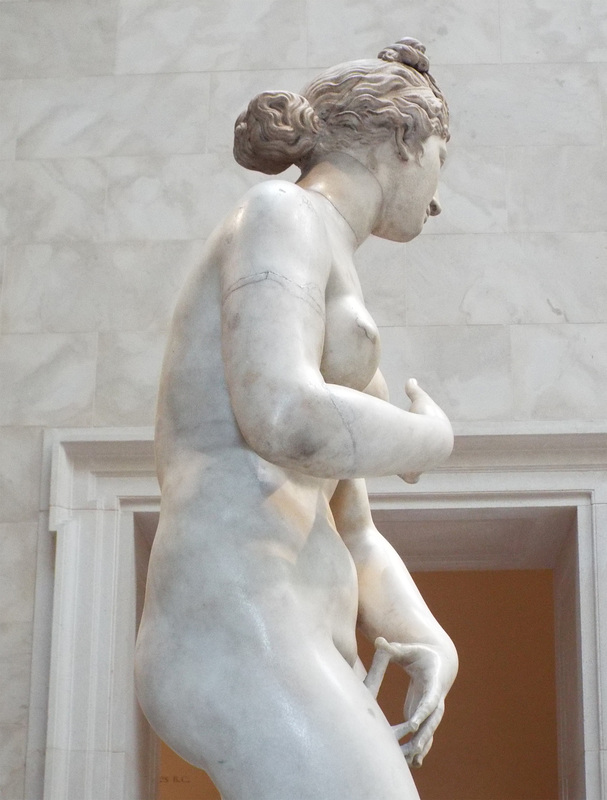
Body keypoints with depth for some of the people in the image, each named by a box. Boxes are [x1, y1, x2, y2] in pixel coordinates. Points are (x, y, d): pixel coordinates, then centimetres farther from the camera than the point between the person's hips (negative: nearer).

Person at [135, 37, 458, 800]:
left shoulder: (320, 325, 30)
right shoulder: (281, 217, -1)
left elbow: (351, 545, 30)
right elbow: (284, 423, -19)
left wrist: (434, 651, 7)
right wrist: (429, 440, 4)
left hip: (298, 664, 10)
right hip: (239, 652, -10)